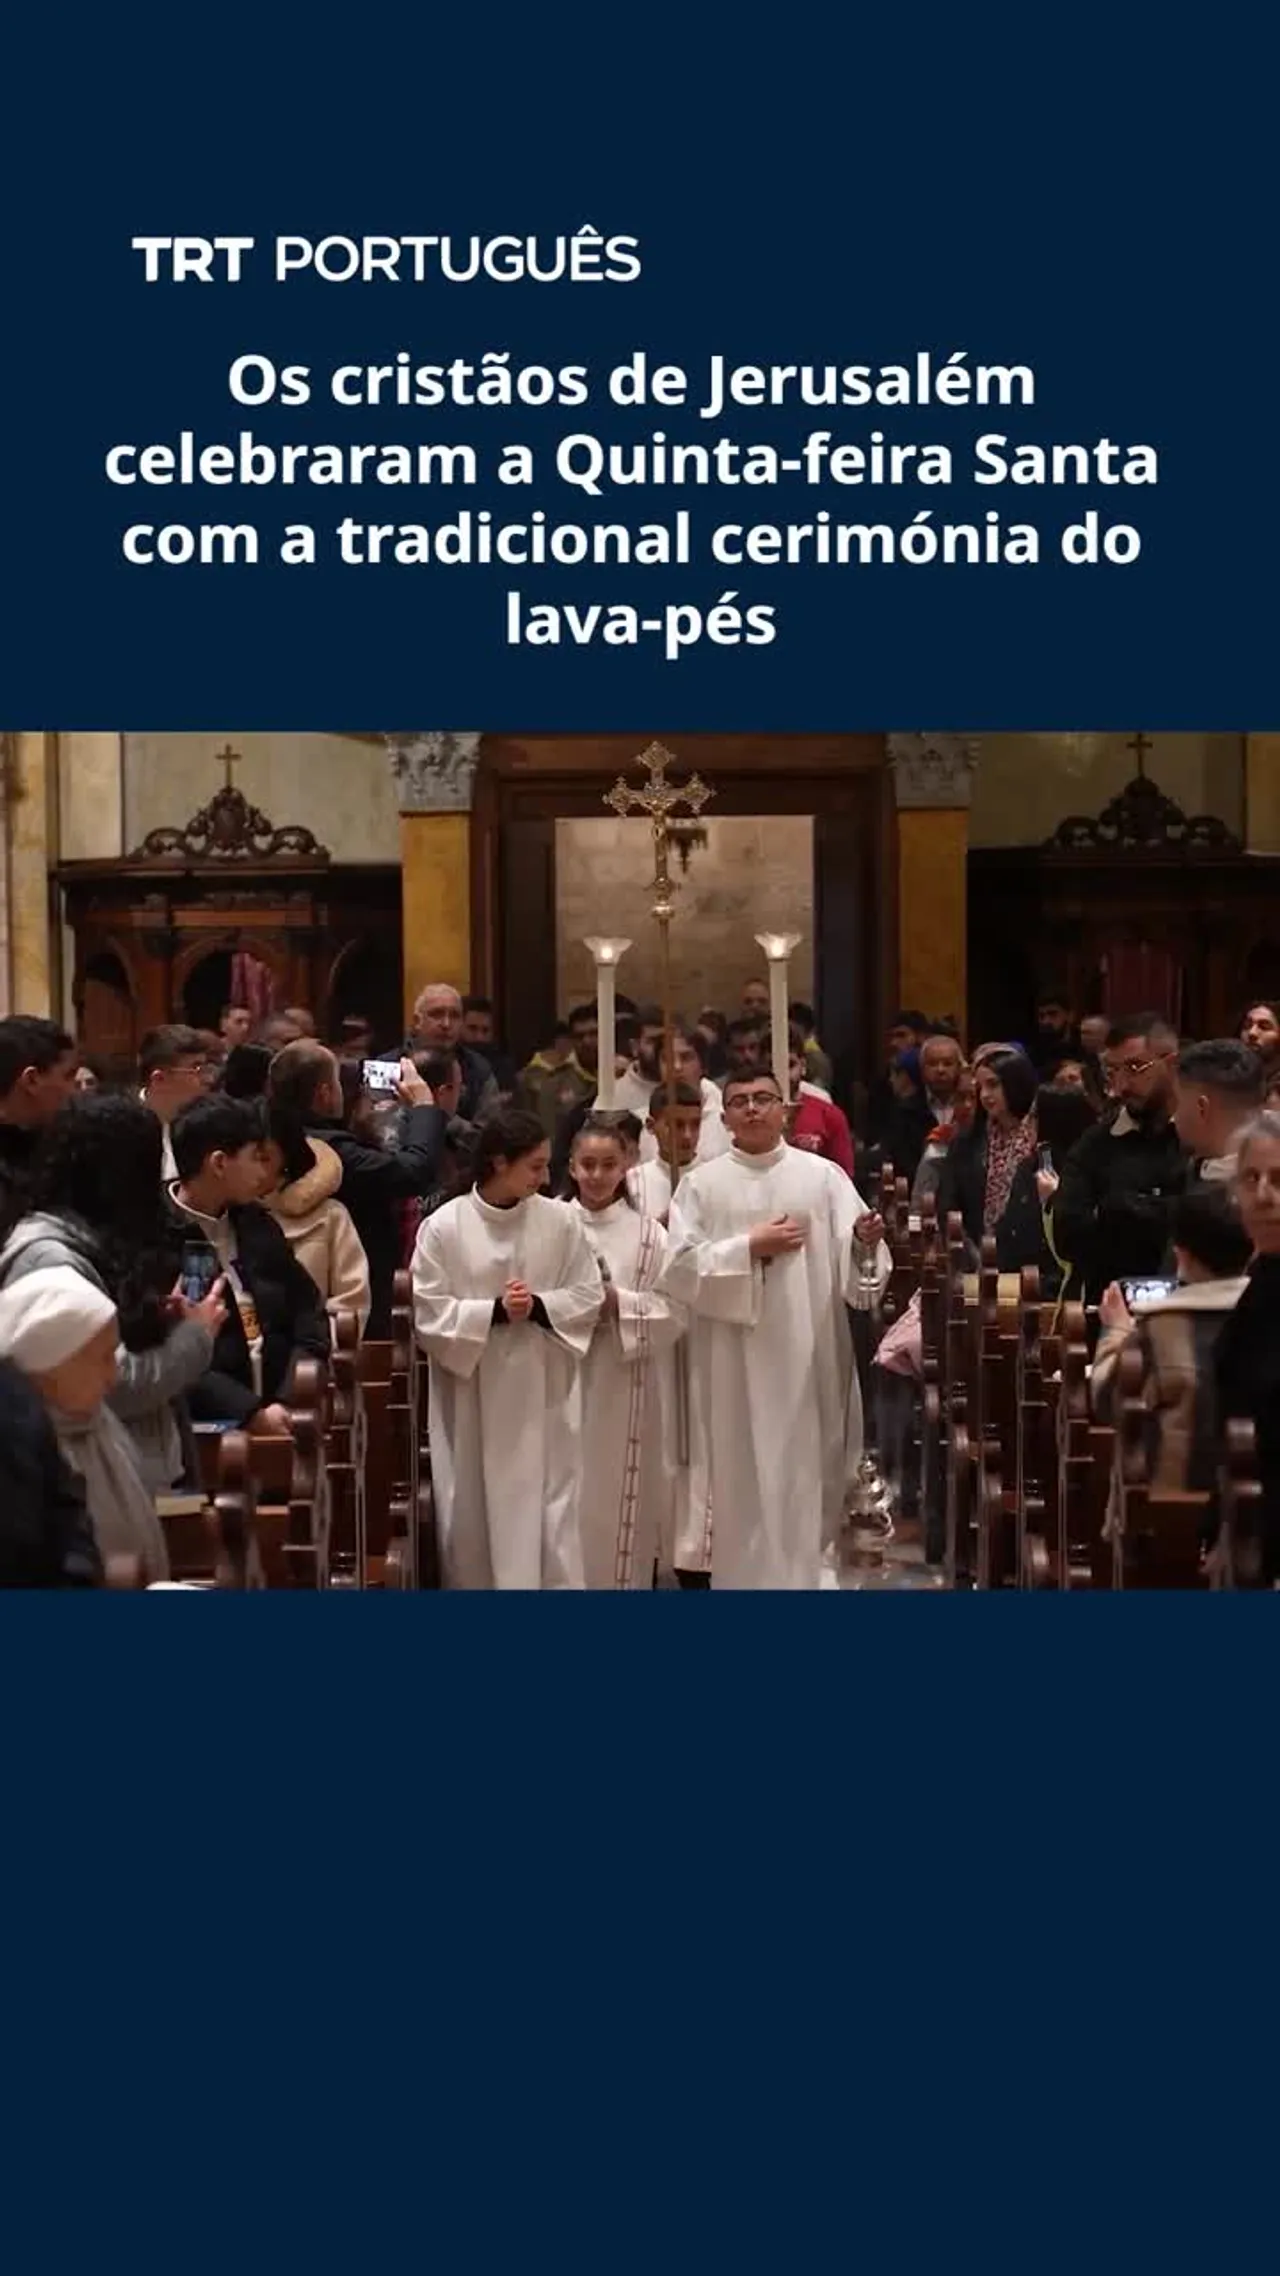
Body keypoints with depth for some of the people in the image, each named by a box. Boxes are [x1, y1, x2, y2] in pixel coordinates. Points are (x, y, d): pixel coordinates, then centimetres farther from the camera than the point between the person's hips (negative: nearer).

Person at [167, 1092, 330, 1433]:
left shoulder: (256, 1222, 16)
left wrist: (292, 1401, 0)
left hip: (283, 1408, 6)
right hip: (206, 1423, -6)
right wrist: (250, 1412, -17)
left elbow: (307, 1306, 15)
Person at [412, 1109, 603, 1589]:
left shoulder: (560, 1221, -1)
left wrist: (538, 1307, -14)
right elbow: (428, 1312, -7)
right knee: (473, 1510, 7)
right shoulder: (443, 1226, -7)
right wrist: (495, 1312, -17)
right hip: (471, 1393, -1)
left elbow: (589, 1296, 3)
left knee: (548, 1509, 1)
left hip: (542, 1392, 1)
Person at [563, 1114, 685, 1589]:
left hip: (624, 1390, 0)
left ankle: (621, 1580, 14)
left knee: (617, 1499, 4)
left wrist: (619, 1303, -14)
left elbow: (674, 1311, -3)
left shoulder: (648, 1233, 1)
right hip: (564, 1381, 1)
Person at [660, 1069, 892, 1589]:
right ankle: (748, 1575, 15)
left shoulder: (823, 1175, 4)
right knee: (743, 1478, 4)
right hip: (735, 1360, 0)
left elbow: (852, 1263, -3)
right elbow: (679, 1267, -5)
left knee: (807, 1470, 7)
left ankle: (800, 1572, 24)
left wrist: (865, 1243, -25)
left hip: (808, 1354, 1)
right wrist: (749, 1248, -13)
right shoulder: (702, 1183, 4)